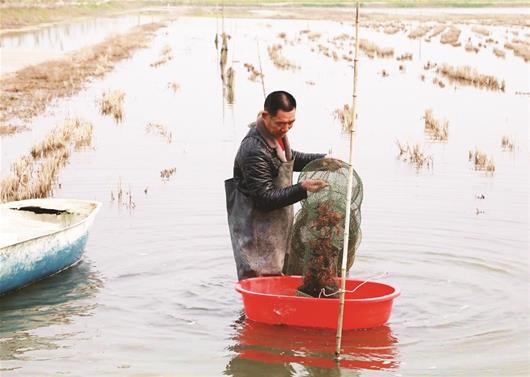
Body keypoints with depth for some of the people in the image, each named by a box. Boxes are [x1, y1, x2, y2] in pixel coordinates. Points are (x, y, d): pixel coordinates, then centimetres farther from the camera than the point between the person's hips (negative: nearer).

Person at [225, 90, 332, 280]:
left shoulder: (277, 133, 2)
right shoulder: (254, 150, -27)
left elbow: (289, 159, 25)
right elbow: (265, 199, -25)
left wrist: (320, 159, 12)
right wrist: (302, 189, -31)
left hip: (276, 226, 9)